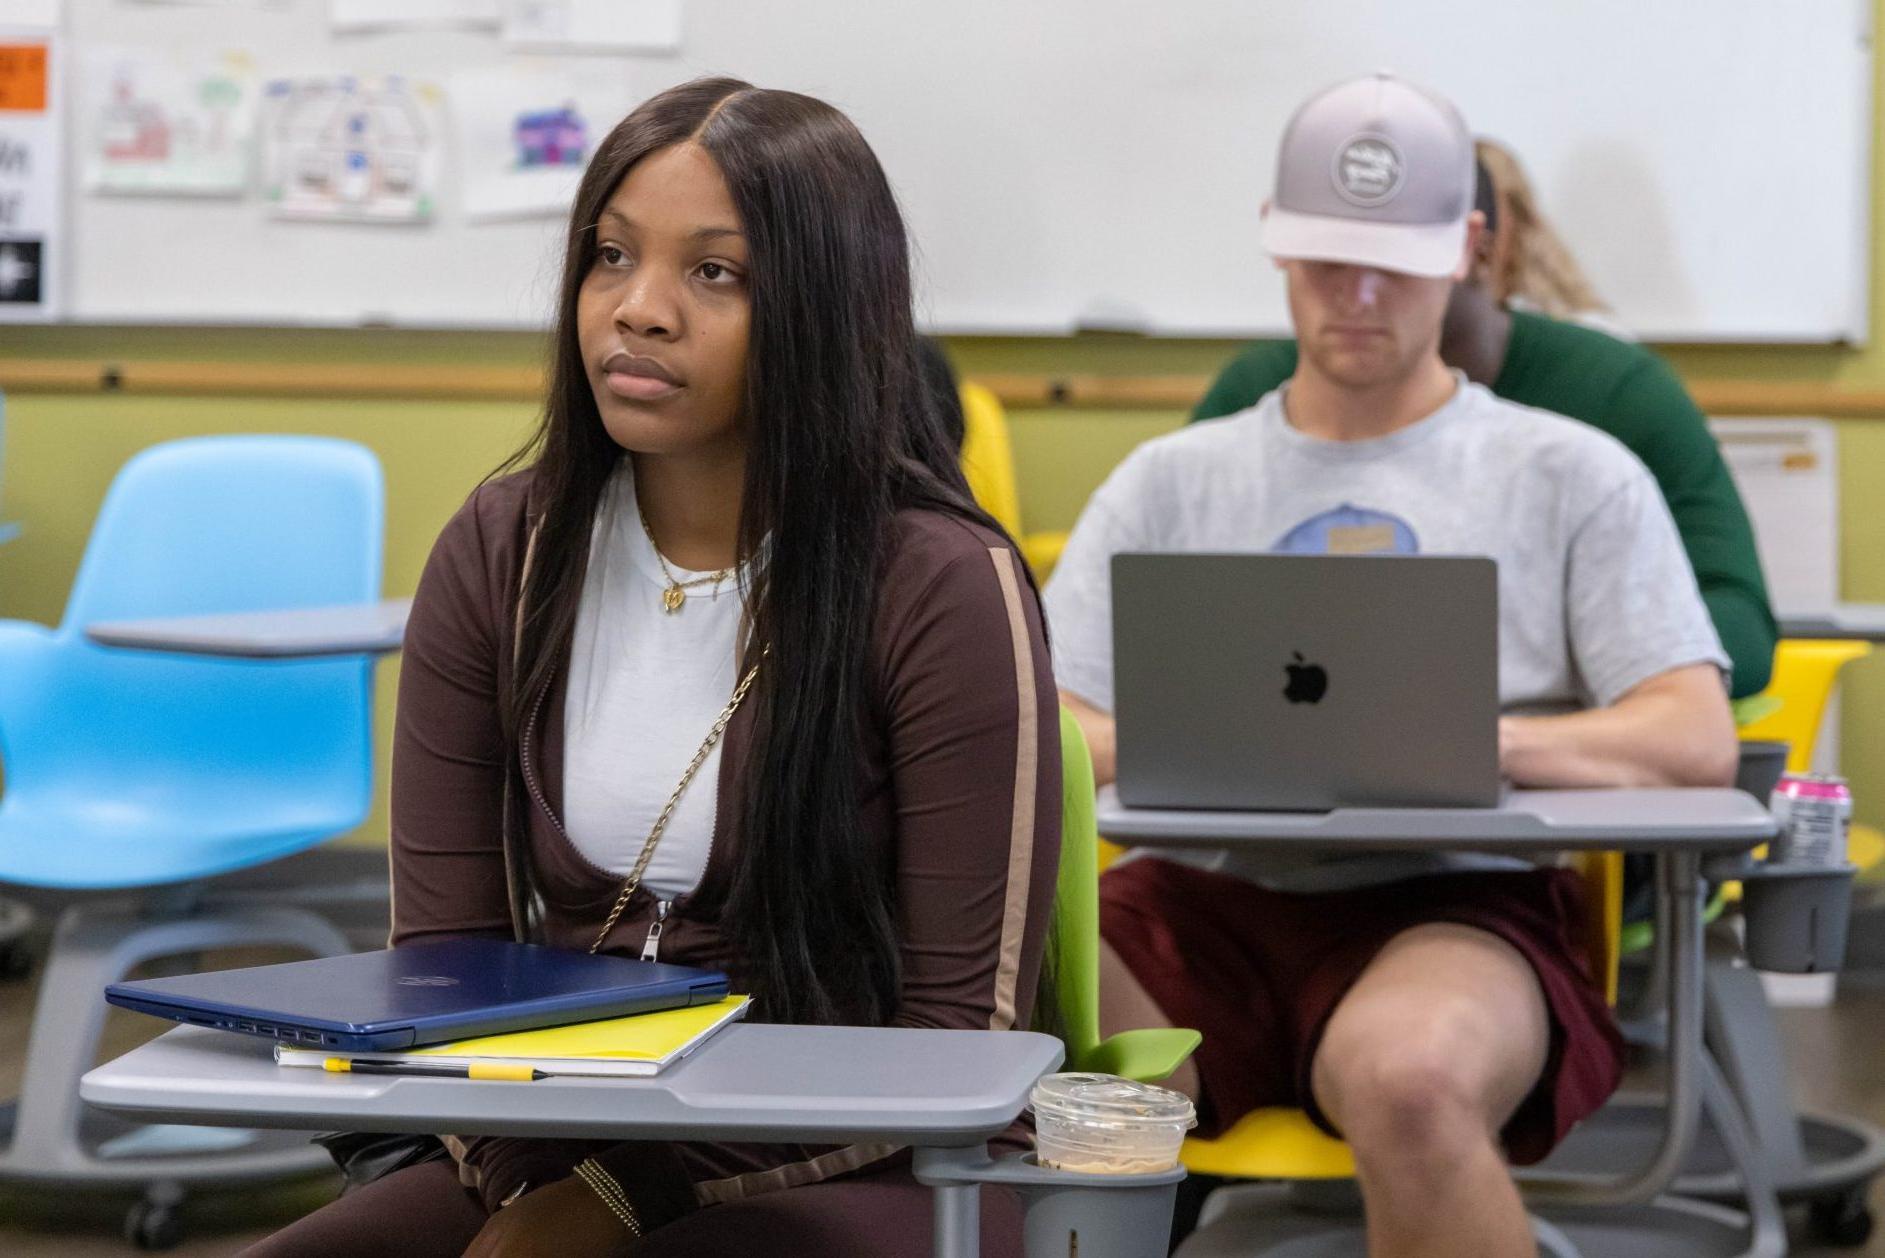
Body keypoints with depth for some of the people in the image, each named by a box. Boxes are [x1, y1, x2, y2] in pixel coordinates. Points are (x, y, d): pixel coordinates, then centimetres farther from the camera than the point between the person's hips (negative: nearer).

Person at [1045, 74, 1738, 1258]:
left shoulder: (1572, 476, 13)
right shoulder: (1172, 481, 21)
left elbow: (1697, 740, 1)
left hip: (1454, 899, -2)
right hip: (1205, 893, 2)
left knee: (1406, 1074, -39)